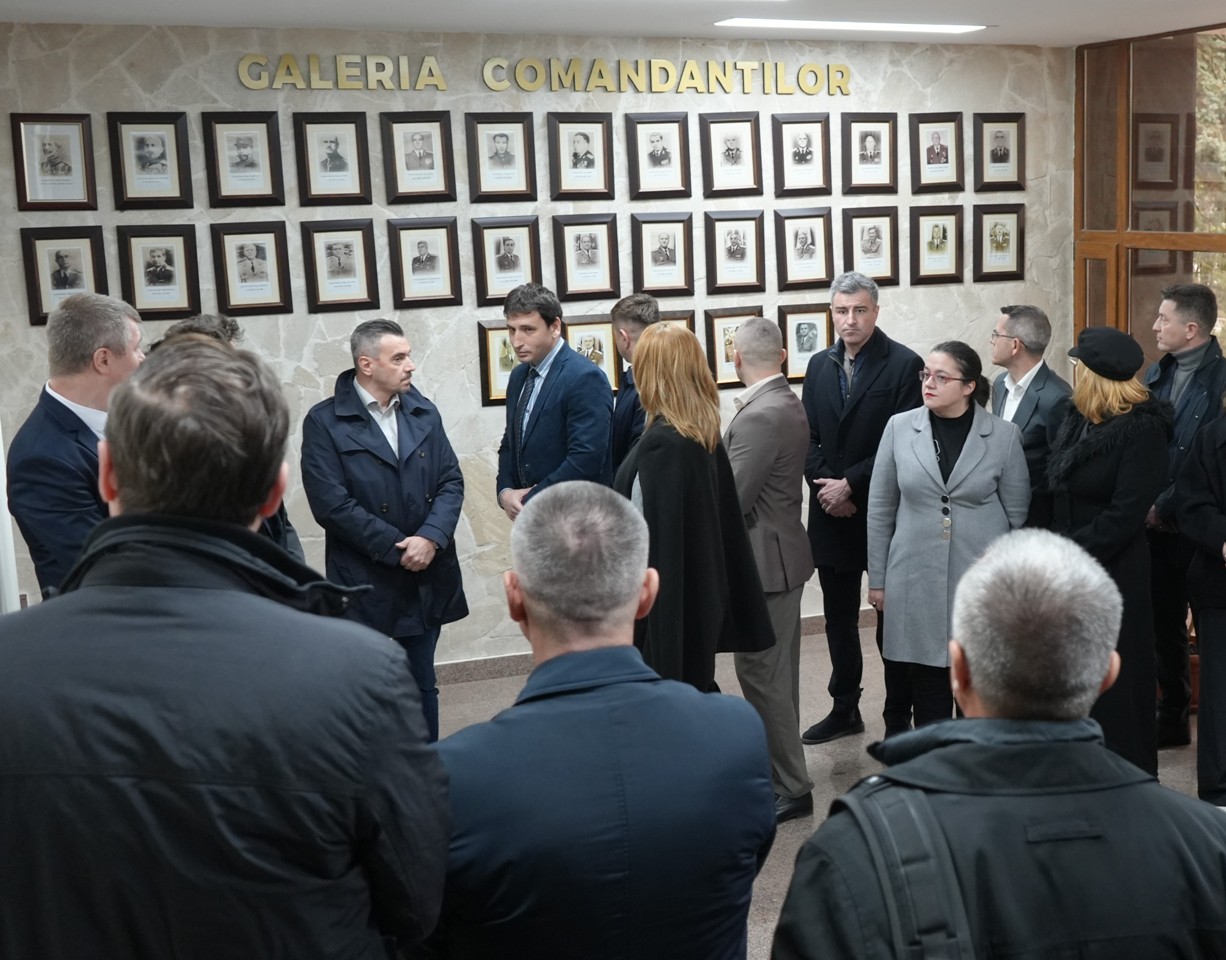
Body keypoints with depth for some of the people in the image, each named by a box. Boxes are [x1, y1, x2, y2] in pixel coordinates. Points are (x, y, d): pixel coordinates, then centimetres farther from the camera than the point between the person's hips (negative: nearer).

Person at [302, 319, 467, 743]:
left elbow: (451, 481, 3)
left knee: (422, 686, 14)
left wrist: (429, 538, -14)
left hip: (426, 577, 4)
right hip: (365, 583, -4)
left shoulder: (424, 412, 7)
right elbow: (331, 504, -14)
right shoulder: (324, 422, -8)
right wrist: (397, 548, -14)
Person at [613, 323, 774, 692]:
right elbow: (723, 515, 9)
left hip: (668, 602, -8)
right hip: (702, 592, 8)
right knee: (696, 688, 18)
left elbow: (656, 539, -19)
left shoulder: (661, 443, -20)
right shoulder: (706, 434, 5)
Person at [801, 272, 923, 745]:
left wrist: (850, 484, -15)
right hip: (831, 514, 5)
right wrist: (825, 485, -7)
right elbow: (808, 437, 8)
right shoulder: (820, 365, 10)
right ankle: (845, 709, 28)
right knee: (838, 618, 14)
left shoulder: (904, 364, -9)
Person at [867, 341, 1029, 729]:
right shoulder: (900, 427, 0)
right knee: (928, 693, 5)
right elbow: (880, 509, 5)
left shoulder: (1004, 435, -2)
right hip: (917, 580, 1)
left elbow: (1018, 515, 3)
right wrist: (877, 578, 5)